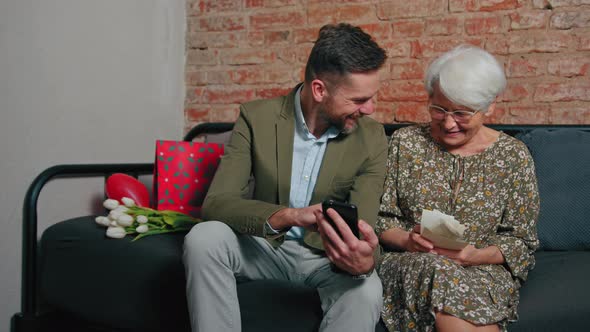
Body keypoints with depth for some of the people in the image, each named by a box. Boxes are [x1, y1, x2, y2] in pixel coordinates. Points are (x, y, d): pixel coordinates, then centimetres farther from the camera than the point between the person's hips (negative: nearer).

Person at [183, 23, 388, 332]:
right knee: (205, 237, -30)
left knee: (366, 291, -33)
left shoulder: (371, 137, -10)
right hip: (264, 246, 1)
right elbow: (216, 202, -21)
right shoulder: (256, 117, -12)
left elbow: (362, 227, -16)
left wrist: (363, 261, -43)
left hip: (325, 256, 0)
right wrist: (290, 216, -38)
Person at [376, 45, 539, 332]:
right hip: (408, 263, 2)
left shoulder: (513, 155, 3)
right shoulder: (405, 142, 5)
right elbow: (381, 218, 7)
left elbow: (521, 241, 3)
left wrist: (477, 255, -16)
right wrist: (406, 240, -15)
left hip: (483, 269, -1)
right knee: (439, 271, -34)